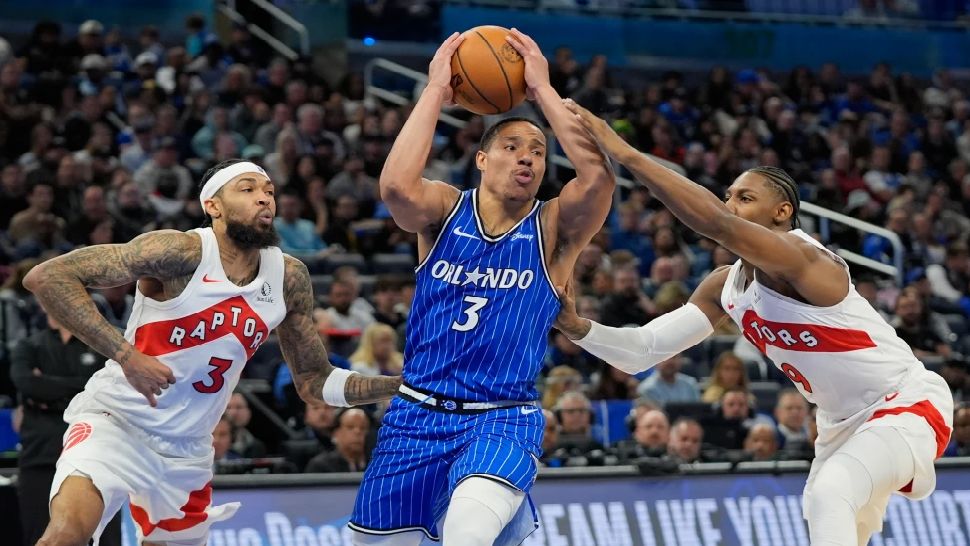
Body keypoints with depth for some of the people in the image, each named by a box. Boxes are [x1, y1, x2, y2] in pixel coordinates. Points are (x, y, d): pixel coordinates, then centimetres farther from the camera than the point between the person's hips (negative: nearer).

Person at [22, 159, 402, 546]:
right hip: (116, 421, -7)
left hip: (188, 449, 7)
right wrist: (125, 355, -28)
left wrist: (400, 385, -4)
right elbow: (46, 278, -24)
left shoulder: (289, 278, 0)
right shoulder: (181, 252, -19)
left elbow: (313, 382, 11)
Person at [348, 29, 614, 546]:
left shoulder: (554, 228, -1)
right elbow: (396, 186, -22)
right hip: (419, 412, 3)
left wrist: (542, 89, -17)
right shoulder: (446, 211, 1)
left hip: (503, 419, -3)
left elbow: (598, 173, -22)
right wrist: (436, 91, -17)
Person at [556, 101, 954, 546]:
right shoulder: (723, 288, 1)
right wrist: (578, 328, -19)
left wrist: (624, 153, -45)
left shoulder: (799, 256, -25)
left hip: (906, 404, -10)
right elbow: (643, 351, 0)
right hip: (842, 423, 10)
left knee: (827, 496, -33)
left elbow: (716, 223, -43)